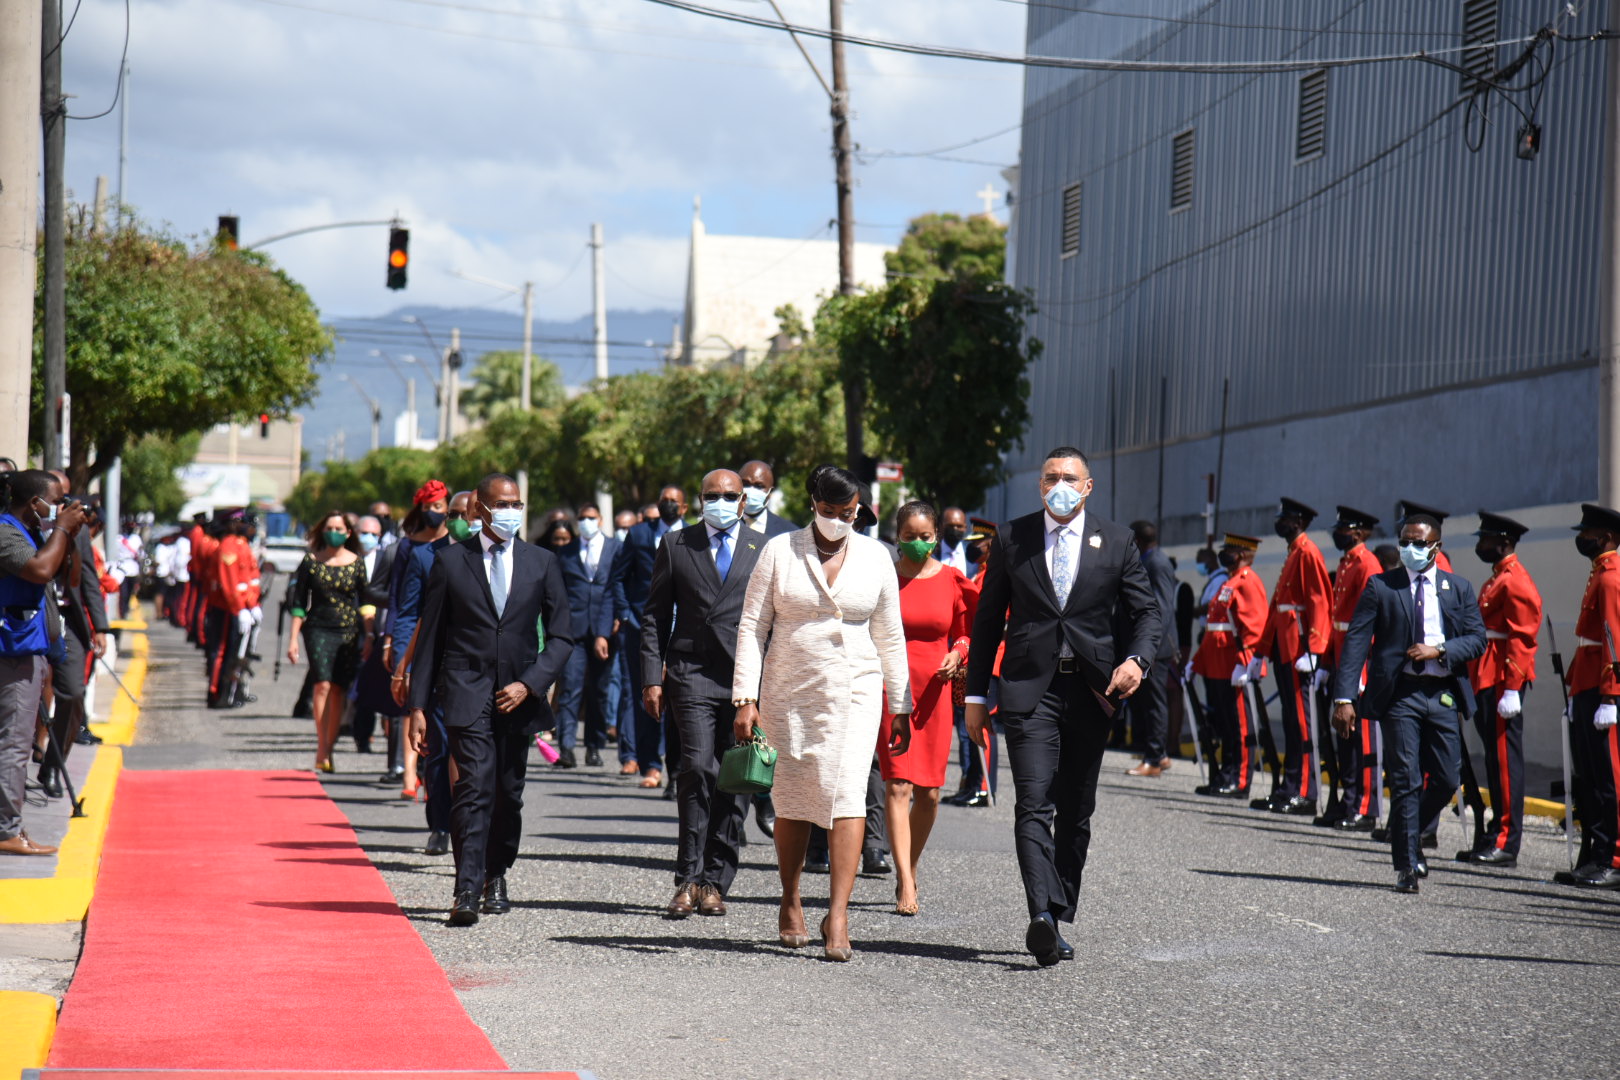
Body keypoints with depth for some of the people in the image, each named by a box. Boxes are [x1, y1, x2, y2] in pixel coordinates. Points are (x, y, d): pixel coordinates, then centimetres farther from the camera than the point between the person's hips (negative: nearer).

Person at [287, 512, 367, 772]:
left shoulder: (356, 563, 5)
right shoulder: (311, 561, 4)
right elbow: (299, 602, 6)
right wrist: (293, 638, 2)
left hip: (348, 631, 1)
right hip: (318, 629, -1)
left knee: (338, 691, 1)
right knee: (323, 684, -17)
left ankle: (328, 749, 9)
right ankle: (321, 747, -15)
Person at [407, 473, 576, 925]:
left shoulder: (541, 562, 7)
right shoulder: (451, 561, 3)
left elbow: (562, 635, 8)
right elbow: (430, 635, 5)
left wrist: (529, 684, -7)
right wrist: (418, 705, 0)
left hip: (518, 696, 3)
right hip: (466, 692, -3)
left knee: (508, 791, 10)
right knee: (474, 786, -16)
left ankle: (496, 875, 31)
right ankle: (467, 889, -19)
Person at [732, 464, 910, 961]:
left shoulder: (875, 557, 6)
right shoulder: (780, 551, 1)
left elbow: (889, 636, 12)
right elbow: (751, 626, 1)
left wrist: (900, 705, 12)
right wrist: (746, 698, -6)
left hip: (854, 692, 0)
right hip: (790, 691, 0)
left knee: (847, 791, -14)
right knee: (792, 797, 6)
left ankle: (838, 914, -19)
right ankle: (790, 902, 26)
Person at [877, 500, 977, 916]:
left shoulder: (952, 581, 5)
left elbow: (964, 632, 16)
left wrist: (957, 655, -5)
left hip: (934, 692, 3)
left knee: (929, 792, 5)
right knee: (898, 785, -13)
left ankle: (910, 868, 27)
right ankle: (905, 883, -18)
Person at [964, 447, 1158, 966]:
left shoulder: (1116, 542, 6)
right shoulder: (1012, 538, 6)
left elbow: (1147, 611, 8)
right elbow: (988, 620, 9)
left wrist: (1137, 659, -13)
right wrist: (975, 694, 6)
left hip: (1089, 689, 2)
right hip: (1029, 688, -2)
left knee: (1076, 812, 6)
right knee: (1034, 804, -15)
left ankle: (1058, 919, 15)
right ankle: (1041, 915, -26)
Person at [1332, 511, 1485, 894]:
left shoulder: (1459, 588, 11)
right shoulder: (1380, 587, 3)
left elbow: (1478, 639, 7)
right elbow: (1355, 642, -3)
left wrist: (1439, 650, -13)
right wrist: (1345, 697, -12)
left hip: (1443, 694, 3)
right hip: (1400, 694, -3)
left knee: (1446, 781, 2)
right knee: (1406, 780, -5)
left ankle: (1409, 837, 28)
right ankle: (1406, 865, 2)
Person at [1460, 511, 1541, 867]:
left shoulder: (1516, 582, -12)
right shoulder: (1497, 580, 20)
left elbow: (1520, 639, -18)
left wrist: (1511, 689, -22)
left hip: (1503, 683, -10)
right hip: (1487, 681, 10)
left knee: (1505, 760, -8)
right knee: (1496, 760, 12)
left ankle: (1506, 845, -7)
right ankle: (1496, 837, 16)